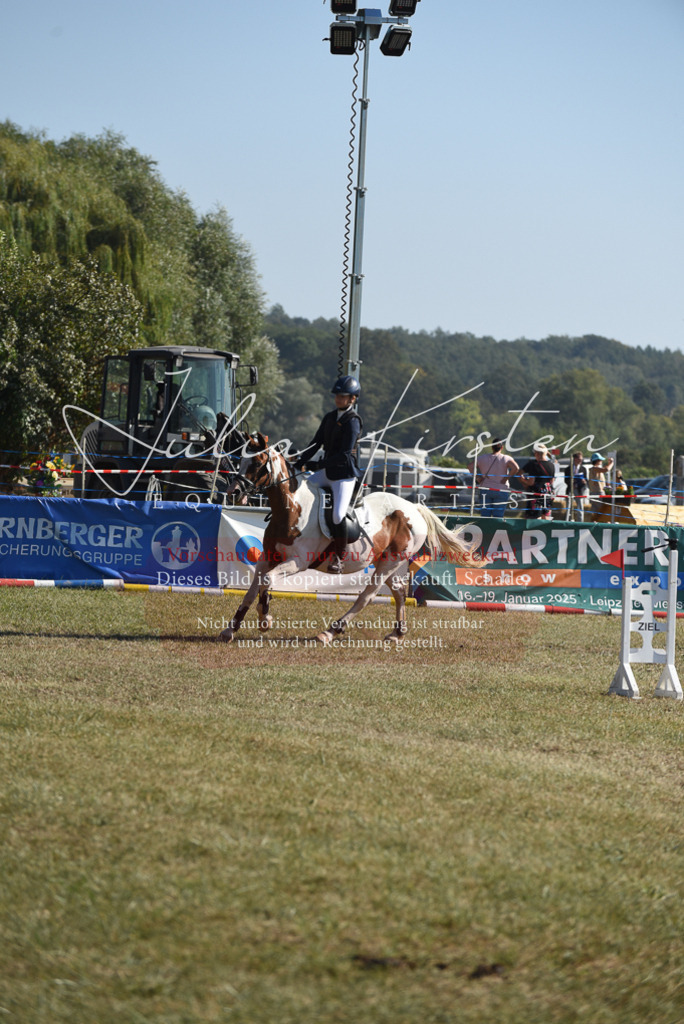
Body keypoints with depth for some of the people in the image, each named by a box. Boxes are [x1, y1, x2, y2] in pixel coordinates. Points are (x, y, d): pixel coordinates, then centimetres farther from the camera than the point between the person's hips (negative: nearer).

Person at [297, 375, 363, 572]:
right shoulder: (330, 417, 12)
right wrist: (300, 462, -1)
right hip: (328, 471, 8)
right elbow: (316, 443, 12)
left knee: (338, 515, -18)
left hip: (345, 473, -8)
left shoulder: (352, 421, -12)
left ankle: (338, 556, -4)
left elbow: (345, 453, -18)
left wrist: (320, 463, -21)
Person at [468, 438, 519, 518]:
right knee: (498, 516, 1)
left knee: (485, 515, 5)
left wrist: (477, 478, 0)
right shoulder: (506, 459, -6)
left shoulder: (483, 458, 1)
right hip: (501, 490, -2)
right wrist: (506, 478, -10)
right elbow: (516, 468, -20)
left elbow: (470, 466, -5)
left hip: (485, 489, 2)